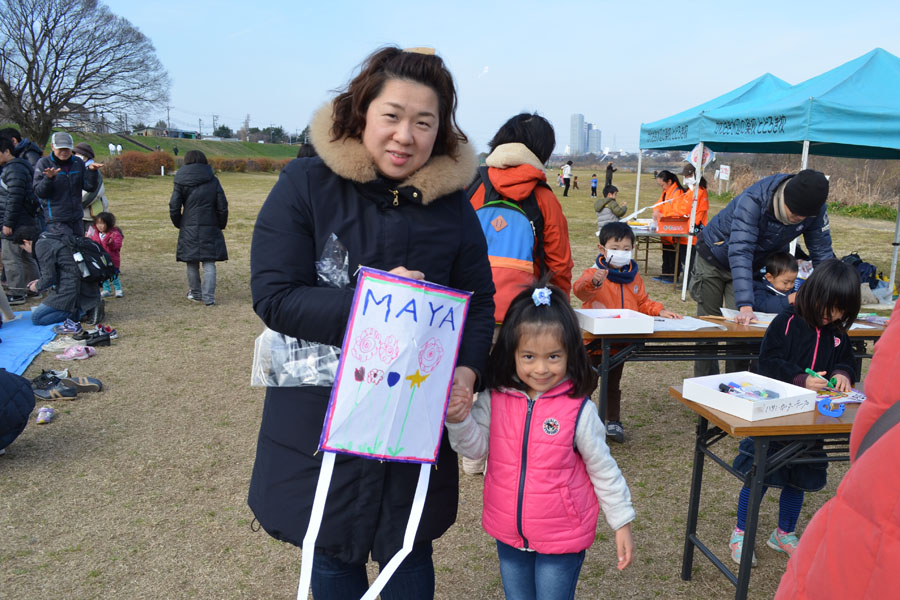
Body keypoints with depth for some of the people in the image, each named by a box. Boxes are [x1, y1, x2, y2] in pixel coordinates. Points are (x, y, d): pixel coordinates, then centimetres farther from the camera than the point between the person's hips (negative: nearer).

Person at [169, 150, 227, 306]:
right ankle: (208, 297, -4)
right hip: (210, 228, 0)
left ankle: (195, 294, 25)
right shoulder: (213, 181, 0)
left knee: (192, 263, 13)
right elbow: (222, 207, 0)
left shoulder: (181, 182, -1)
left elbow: (174, 207, -3)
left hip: (189, 229, 0)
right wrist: (221, 225, 12)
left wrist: (178, 224, 13)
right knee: (209, 263, 3)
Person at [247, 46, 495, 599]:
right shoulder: (306, 185, -11)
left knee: (410, 554, 18)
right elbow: (273, 297, -15)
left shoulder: (453, 205, -3)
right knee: (334, 555, 17)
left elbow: (481, 301, 3)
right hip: (319, 417, -1)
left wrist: (468, 371, -15)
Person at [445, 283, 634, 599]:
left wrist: (622, 522, -2)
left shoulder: (578, 409, -16)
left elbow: (603, 468, -7)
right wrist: (459, 420, -27)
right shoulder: (494, 399, -9)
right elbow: (475, 447, -8)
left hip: (562, 538, -3)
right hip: (508, 535, 4)